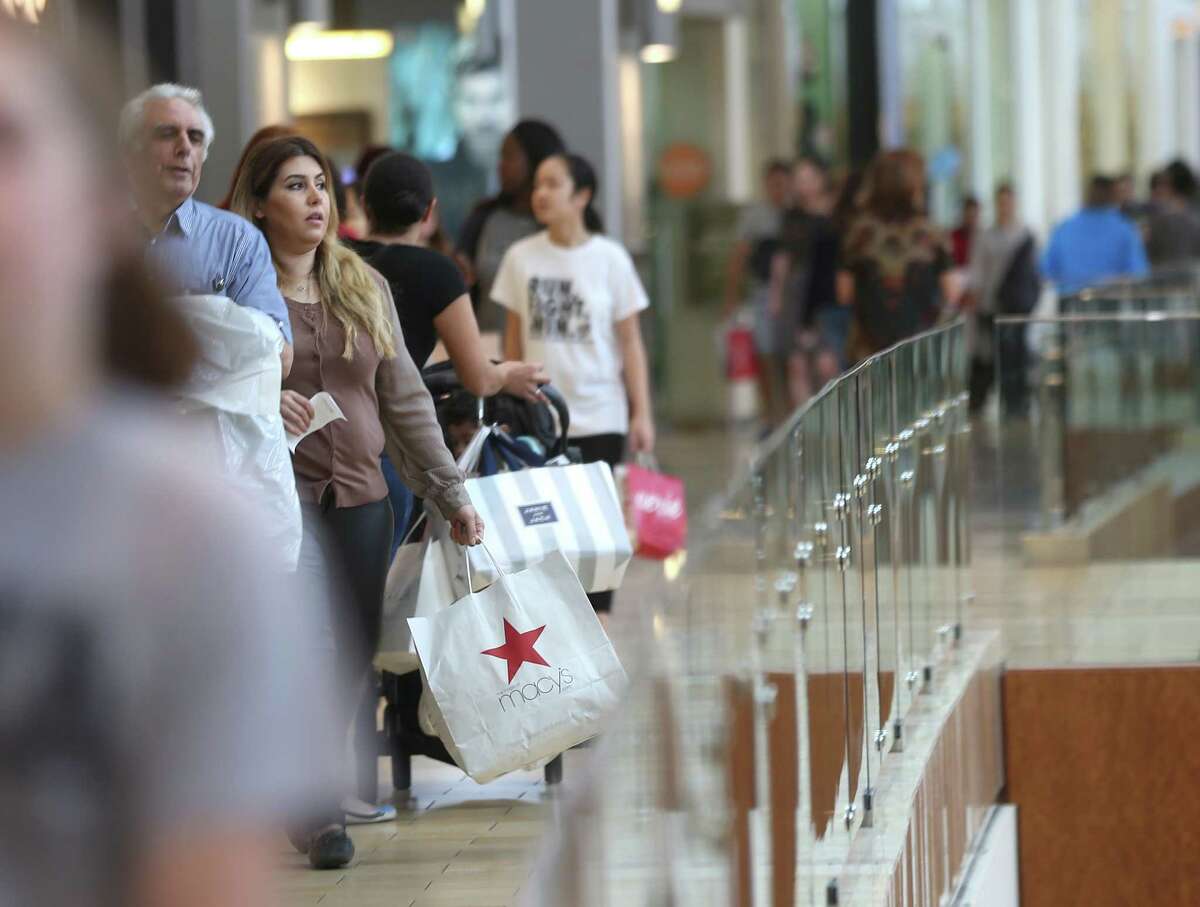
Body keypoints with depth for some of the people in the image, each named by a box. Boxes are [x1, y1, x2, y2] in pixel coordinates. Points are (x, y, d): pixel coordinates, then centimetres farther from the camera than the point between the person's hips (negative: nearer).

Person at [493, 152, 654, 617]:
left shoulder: (609, 258, -2)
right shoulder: (521, 257, 3)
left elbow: (630, 340, 0)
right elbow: (515, 336, 9)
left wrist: (642, 413, -4)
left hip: (598, 416, -2)